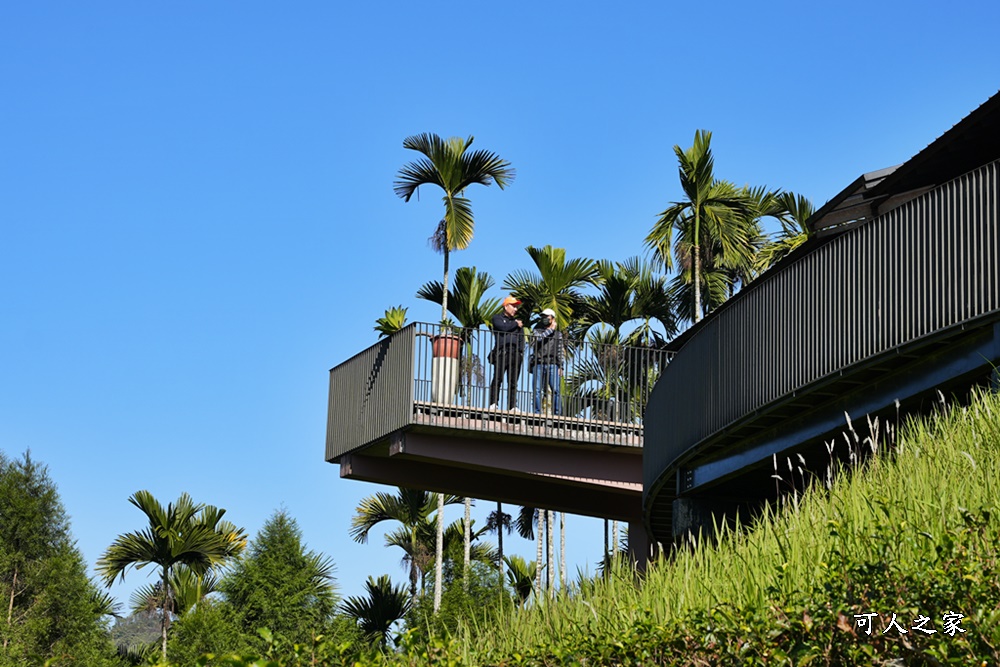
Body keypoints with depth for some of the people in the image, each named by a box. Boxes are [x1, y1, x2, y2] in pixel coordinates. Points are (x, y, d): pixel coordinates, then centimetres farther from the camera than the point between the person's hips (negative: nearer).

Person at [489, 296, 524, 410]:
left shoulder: (517, 321, 29)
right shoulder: (497, 318, 14)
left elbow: (521, 338, 19)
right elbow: (503, 327, -8)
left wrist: (521, 351, 3)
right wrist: (515, 324, 8)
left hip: (515, 353, 5)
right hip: (502, 352, -5)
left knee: (513, 382, 0)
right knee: (498, 379, -13)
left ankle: (512, 406, -3)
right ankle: (493, 404, -14)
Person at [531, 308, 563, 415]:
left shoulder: (558, 334, 16)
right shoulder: (537, 331, 18)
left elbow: (560, 351, 11)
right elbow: (538, 338, -7)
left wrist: (560, 367, 2)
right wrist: (550, 329, 0)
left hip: (552, 365, -1)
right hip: (539, 365, 1)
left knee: (555, 390, -12)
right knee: (537, 390, -6)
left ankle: (557, 413, -15)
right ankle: (537, 413, -4)